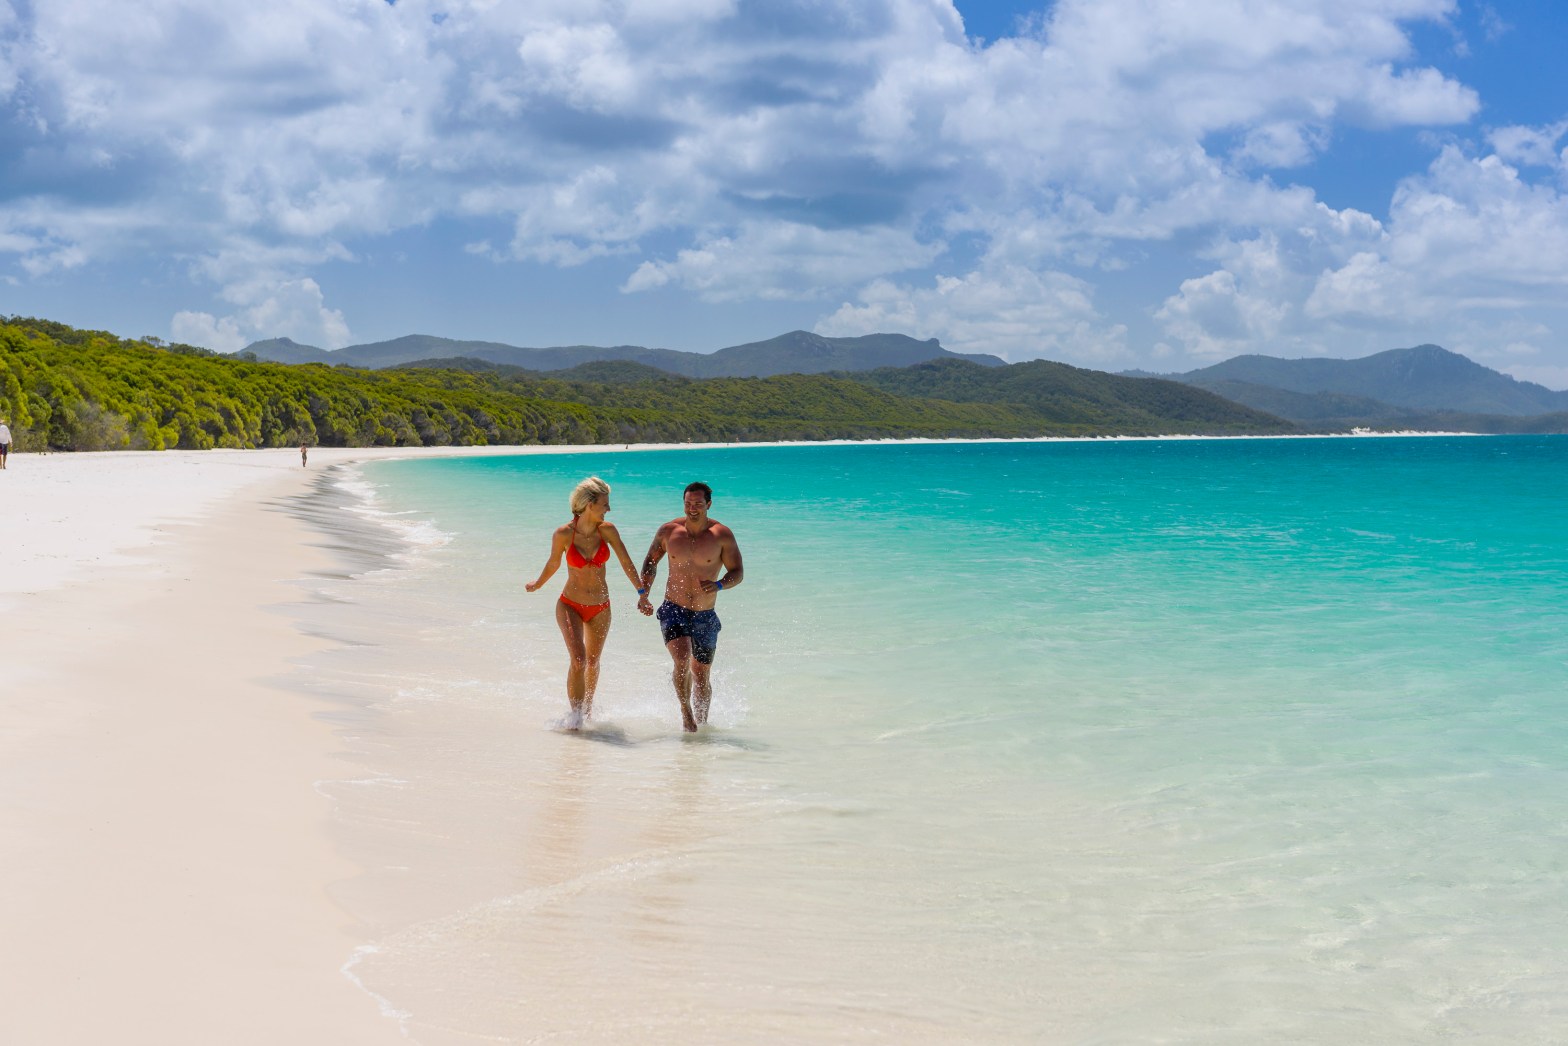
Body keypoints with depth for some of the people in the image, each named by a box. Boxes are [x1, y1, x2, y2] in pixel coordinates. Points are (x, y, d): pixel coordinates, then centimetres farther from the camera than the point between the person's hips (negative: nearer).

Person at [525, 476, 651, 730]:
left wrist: (642, 593, -14)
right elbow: (553, 564, 2)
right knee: (578, 659, -22)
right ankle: (575, 714, -10)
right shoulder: (563, 534, -17)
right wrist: (537, 585, 17)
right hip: (570, 606, -3)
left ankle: (588, 707, 44)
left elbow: (626, 562, -8)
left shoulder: (607, 530, -12)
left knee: (592, 661, 19)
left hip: (600, 608, 3)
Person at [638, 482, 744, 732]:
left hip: (705, 616, 0)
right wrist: (643, 592, 2)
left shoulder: (722, 535, -7)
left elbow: (737, 572, -5)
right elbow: (651, 561, 14)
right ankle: (686, 711, -4)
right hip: (673, 610, 0)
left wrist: (719, 585, -25)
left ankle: (702, 722, 31)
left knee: (701, 678, 10)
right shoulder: (668, 531, -2)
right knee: (682, 660, -25)